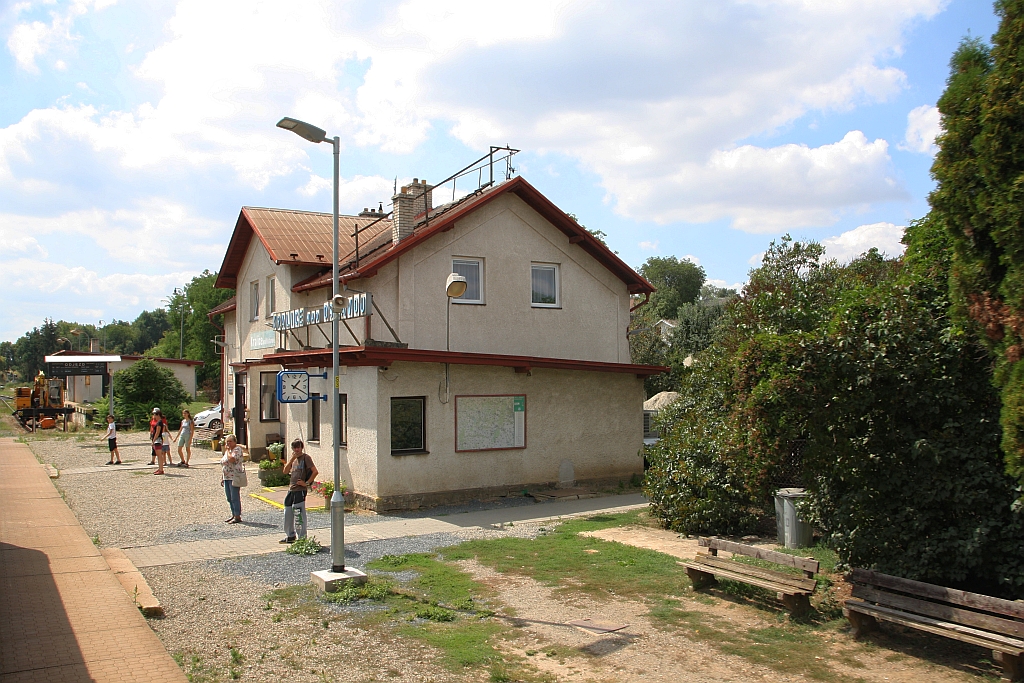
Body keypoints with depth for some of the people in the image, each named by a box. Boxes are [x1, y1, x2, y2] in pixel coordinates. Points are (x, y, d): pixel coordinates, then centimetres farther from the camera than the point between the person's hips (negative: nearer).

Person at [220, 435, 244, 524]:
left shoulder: (237, 449, -9)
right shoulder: (228, 450, 19)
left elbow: (232, 459, -27)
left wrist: (228, 450, -12)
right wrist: (222, 478, 19)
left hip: (234, 477, -9)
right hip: (226, 478, 9)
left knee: (235, 498, -7)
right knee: (229, 498, 13)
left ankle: (237, 517, -3)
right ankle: (233, 515, 21)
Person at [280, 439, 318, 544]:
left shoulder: (305, 458, -7)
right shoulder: (293, 459, 16)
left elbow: (315, 472, -15)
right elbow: (285, 471, 3)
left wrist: (307, 483, -14)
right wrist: (292, 459, -5)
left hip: (300, 490, -8)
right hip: (291, 489, 8)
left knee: (299, 513, -6)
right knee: (288, 513, 14)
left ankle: (302, 538, 2)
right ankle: (290, 535, 28)